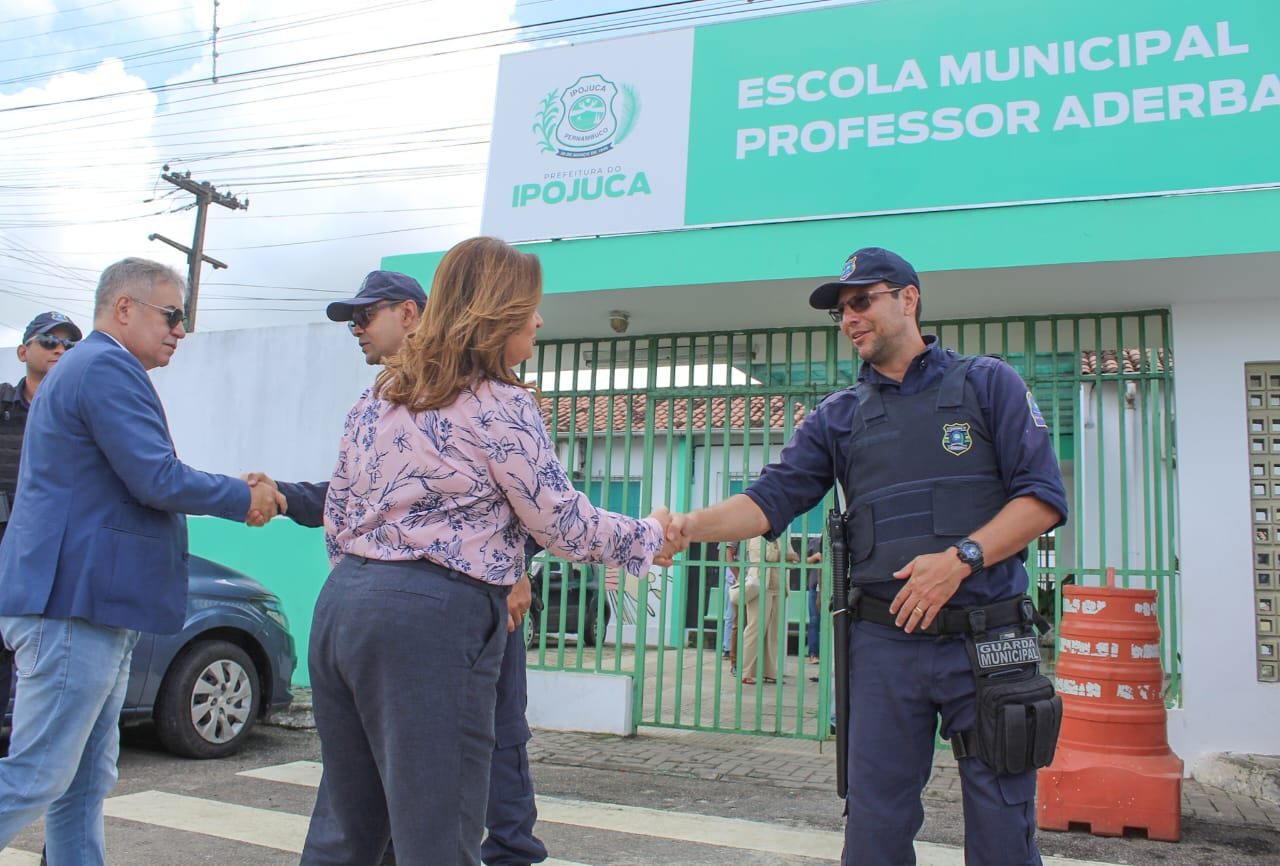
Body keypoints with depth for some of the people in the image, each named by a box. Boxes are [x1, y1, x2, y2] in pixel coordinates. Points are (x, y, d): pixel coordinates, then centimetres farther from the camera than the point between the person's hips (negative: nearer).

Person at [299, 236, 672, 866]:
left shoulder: (380, 396, 15)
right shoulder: (500, 405, -7)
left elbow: (336, 513, 19)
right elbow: (564, 525, -5)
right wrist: (648, 535, 10)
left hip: (342, 603, 8)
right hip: (434, 619, -8)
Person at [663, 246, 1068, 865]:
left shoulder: (988, 384, 5)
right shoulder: (838, 418, 13)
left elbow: (1043, 496, -2)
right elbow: (770, 500, 3)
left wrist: (961, 558, -16)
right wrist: (689, 525, -15)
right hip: (885, 646, 2)